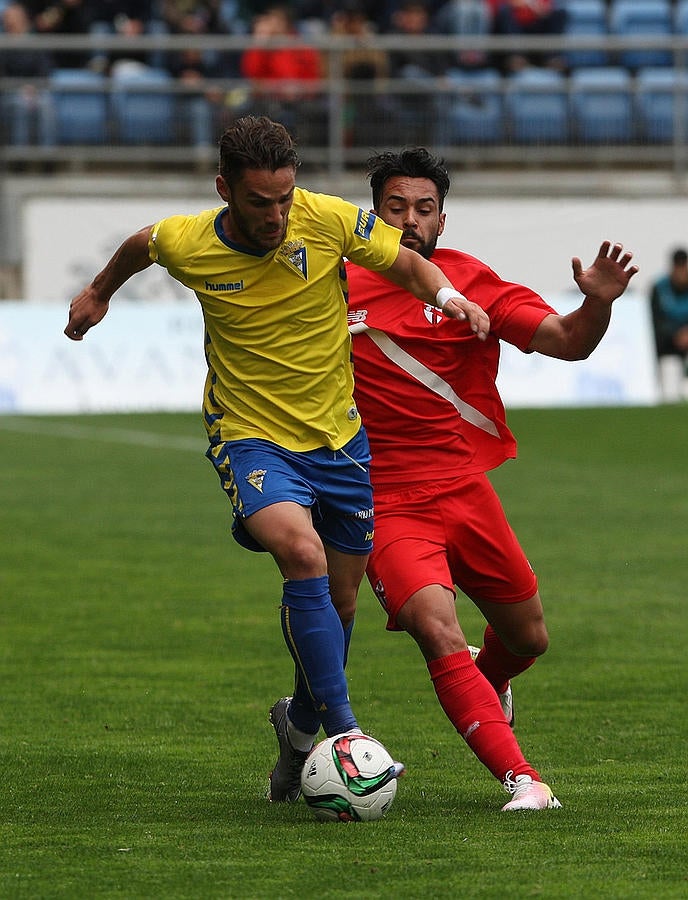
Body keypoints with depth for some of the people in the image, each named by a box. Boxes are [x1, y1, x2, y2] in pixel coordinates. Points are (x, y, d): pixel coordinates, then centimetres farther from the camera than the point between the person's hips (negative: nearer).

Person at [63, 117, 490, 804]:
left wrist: (449, 296, -21)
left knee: (338, 600, 11)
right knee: (300, 552, -30)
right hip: (251, 437, -3)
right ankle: (343, 732, -27)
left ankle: (301, 728, 39)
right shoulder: (185, 244, -14)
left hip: (337, 437, 3)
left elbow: (407, 263, 0)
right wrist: (100, 292, 28)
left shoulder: (330, 220, -15)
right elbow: (142, 245, 11)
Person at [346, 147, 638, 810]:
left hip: (467, 493, 2)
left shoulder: (469, 283, -3)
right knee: (438, 633, -25)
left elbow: (564, 342, -13)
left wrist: (597, 303, -32)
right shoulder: (340, 287, 0)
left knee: (527, 640, 15)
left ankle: (488, 684, 53)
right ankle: (521, 780, -24)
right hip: (388, 507, -2)